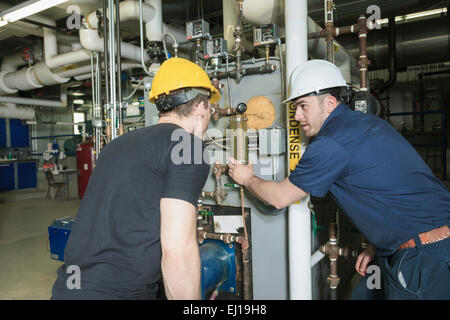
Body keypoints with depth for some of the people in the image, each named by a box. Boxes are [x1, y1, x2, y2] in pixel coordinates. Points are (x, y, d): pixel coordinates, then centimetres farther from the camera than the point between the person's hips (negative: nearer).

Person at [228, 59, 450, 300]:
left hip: (422, 256, -9)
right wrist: (376, 246, 20)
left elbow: (279, 197, -8)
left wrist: (247, 179, 11)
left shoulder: (330, 143, -19)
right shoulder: (370, 122, 10)